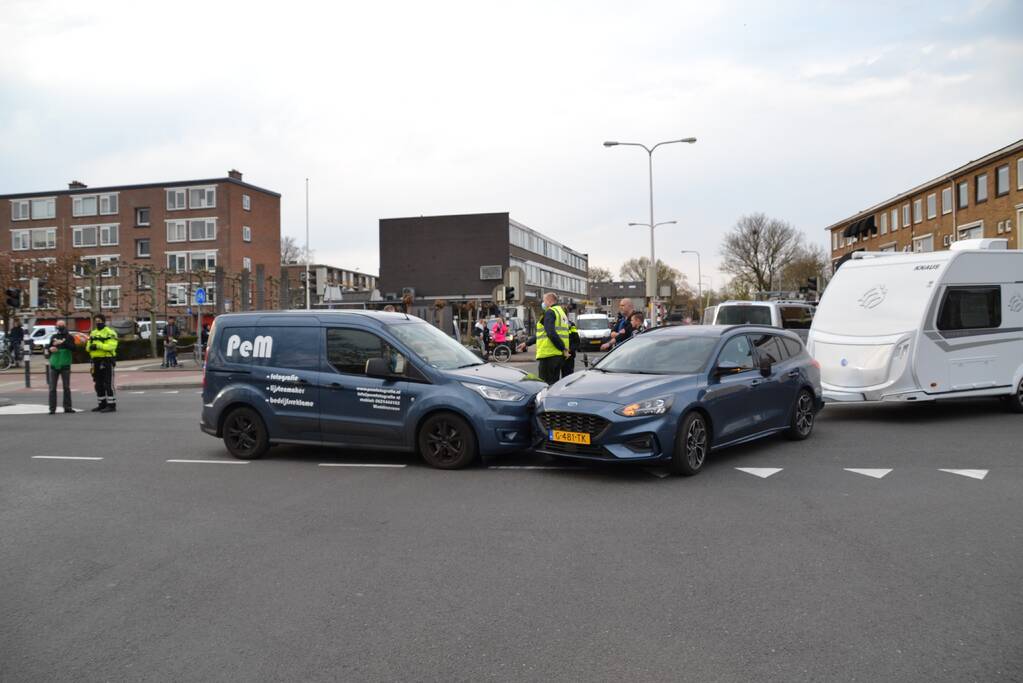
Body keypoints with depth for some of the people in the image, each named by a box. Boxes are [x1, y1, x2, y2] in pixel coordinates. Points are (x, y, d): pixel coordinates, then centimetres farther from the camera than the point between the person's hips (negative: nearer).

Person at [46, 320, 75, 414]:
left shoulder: (69, 337, 3)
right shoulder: (53, 337, 13)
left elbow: (73, 348, -14)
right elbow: (49, 348, 20)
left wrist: (63, 343, -27)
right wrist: (50, 349, -2)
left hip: (65, 365, -3)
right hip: (54, 365, 3)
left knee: (67, 387, 2)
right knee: (52, 388, 0)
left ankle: (67, 407, 8)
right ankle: (52, 408, 2)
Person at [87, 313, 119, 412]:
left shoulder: (110, 332, -6)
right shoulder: (93, 333, 17)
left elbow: (112, 346, -20)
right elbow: (88, 346, 12)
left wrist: (98, 346, -26)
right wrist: (90, 346, -11)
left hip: (107, 360, -7)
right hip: (96, 361, 7)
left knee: (108, 384, -8)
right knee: (99, 384, 11)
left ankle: (111, 405, -5)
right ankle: (102, 404, 20)